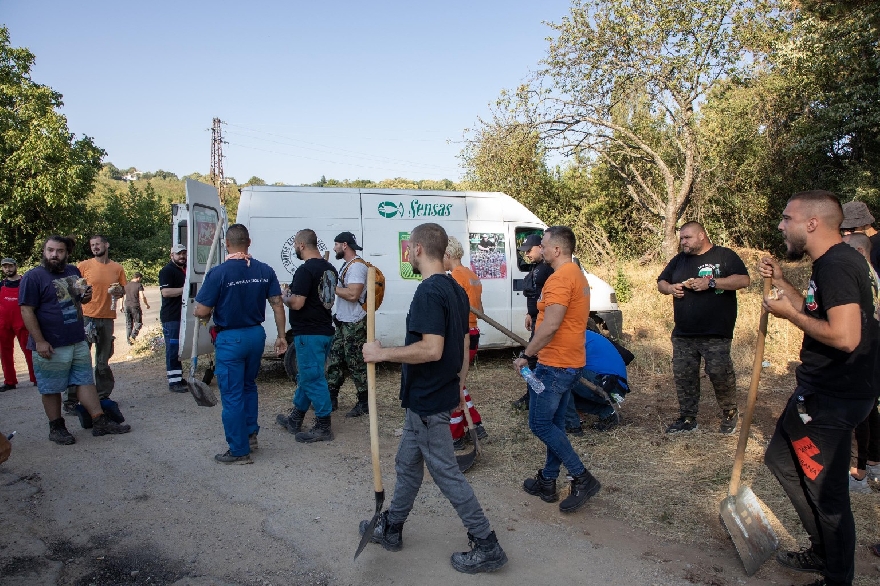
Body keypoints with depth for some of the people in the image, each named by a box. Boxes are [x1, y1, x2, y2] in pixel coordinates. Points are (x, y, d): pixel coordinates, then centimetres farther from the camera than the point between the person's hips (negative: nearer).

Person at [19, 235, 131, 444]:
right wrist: (39, 341, -19)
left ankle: (100, 422, 14)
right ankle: (56, 427, 20)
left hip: (79, 342, 6)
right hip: (51, 346, -6)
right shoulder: (33, 277, -10)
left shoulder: (74, 272, 10)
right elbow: (27, 311, -14)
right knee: (51, 389, 6)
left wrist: (87, 295, -1)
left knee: (86, 381, 10)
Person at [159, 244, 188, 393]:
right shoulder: (167, 271, -9)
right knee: (173, 349, -6)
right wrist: (184, 289, -21)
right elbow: (165, 292, -22)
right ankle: (173, 382, -3)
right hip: (171, 317, -9)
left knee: (179, 348, 15)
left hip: (182, 316, 9)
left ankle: (179, 378, 23)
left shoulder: (185, 270, 18)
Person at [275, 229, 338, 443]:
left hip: (309, 333, -9)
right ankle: (295, 418, 32)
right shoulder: (329, 268, 11)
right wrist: (293, 294, 19)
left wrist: (284, 297, -2)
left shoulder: (305, 270, -18)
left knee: (312, 379, -1)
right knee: (306, 375, 19)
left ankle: (323, 427, 7)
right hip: (325, 330, 10)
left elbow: (297, 303, -23)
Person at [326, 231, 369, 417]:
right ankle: (331, 399, 24)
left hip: (354, 324, -10)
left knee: (356, 364, -2)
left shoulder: (357, 266, -17)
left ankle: (364, 403, 8)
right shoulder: (348, 265, 15)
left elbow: (353, 294, -27)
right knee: (335, 360, 14)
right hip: (343, 322, 10)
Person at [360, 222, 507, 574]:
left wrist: (382, 354, -21)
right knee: (407, 464, 21)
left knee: (446, 473, 2)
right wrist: (459, 387, 21)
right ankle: (391, 528, 38)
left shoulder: (429, 291, -22)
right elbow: (463, 345, 14)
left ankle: (486, 546, 13)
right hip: (423, 399, 10)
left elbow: (431, 349, -30)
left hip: (427, 402, -10)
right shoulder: (456, 290, 8)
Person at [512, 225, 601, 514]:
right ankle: (547, 481, 25)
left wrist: (526, 355, -19)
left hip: (554, 365, -10)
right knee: (554, 425, 16)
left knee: (540, 424, -1)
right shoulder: (578, 275, 15)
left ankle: (582, 478, 4)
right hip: (571, 362, 10)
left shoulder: (560, 278, -18)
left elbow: (550, 325, -28)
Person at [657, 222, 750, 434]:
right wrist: (670, 288, -2)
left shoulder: (724, 256, -1)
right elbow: (661, 282, 21)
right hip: (682, 334, 5)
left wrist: (711, 283, -20)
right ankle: (687, 418, 18)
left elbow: (744, 280, -12)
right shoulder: (679, 260, 16)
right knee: (683, 376, 6)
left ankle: (730, 414, 20)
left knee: (720, 374, -3)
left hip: (716, 334, -5)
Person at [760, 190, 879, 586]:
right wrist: (781, 283, 10)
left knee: (826, 492, 2)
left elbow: (844, 336, -31)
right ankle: (825, 552, 37)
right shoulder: (830, 263, 10)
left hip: (832, 400, -11)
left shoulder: (837, 266, -22)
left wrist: (789, 313, -18)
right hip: (821, 390, 11)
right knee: (781, 458, 22)